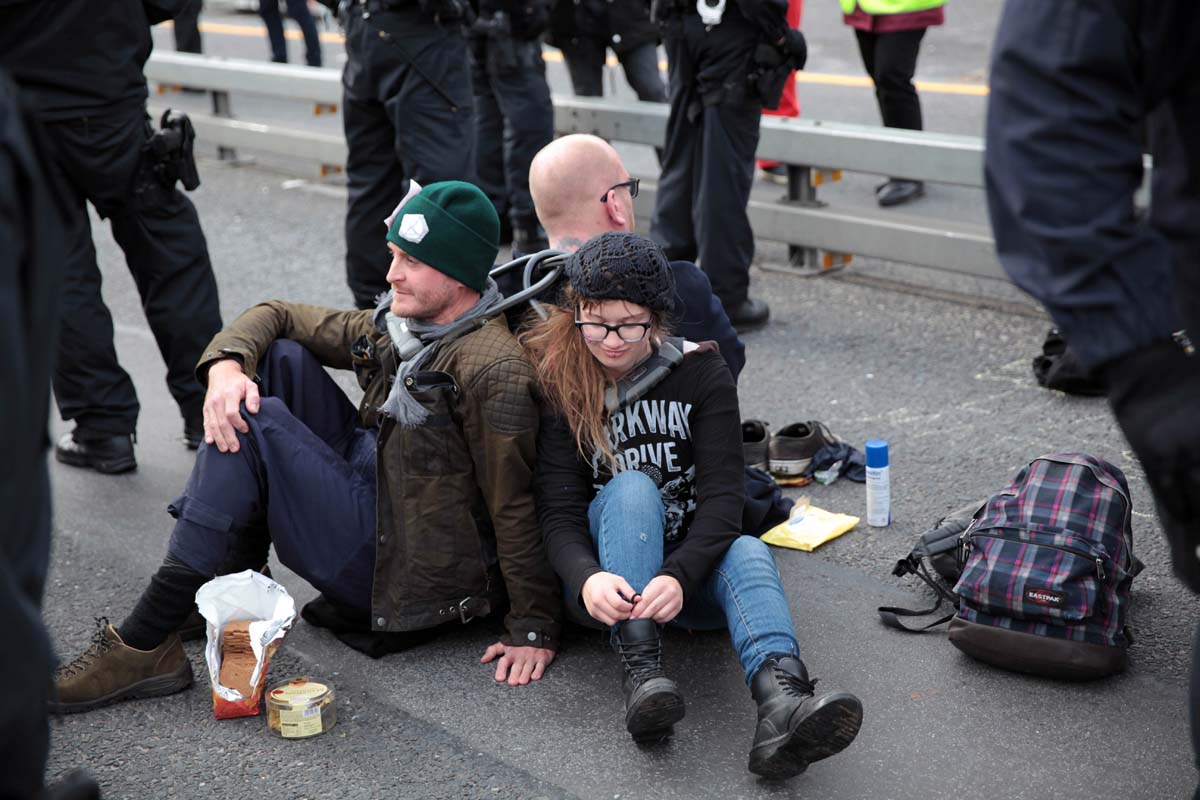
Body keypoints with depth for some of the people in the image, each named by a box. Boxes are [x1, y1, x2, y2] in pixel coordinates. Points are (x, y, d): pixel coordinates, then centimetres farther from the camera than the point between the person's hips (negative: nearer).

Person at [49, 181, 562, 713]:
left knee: (254, 423, -19)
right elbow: (278, 316, 13)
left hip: (408, 572, -9)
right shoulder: (395, 327, 8)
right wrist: (227, 365, -9)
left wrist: (534, 628, -18)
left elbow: (513, 506, -19)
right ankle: (236, 569, 2)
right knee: (281, 359, 6)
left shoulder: (491, 367, -19)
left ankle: (147, 646, -17)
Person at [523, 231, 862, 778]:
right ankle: (640, 674, -46)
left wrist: (678, 576, -34)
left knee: (748, 553, -32)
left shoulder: (701, 373, -4)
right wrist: (588, 579, -38)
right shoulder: (557, 386, -7)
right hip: (602, 580, -1)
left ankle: (782, 708, -62)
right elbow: (558, 512, -15)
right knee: (632, 487, -30)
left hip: (691, 568, 1)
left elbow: (722, 496, -15)